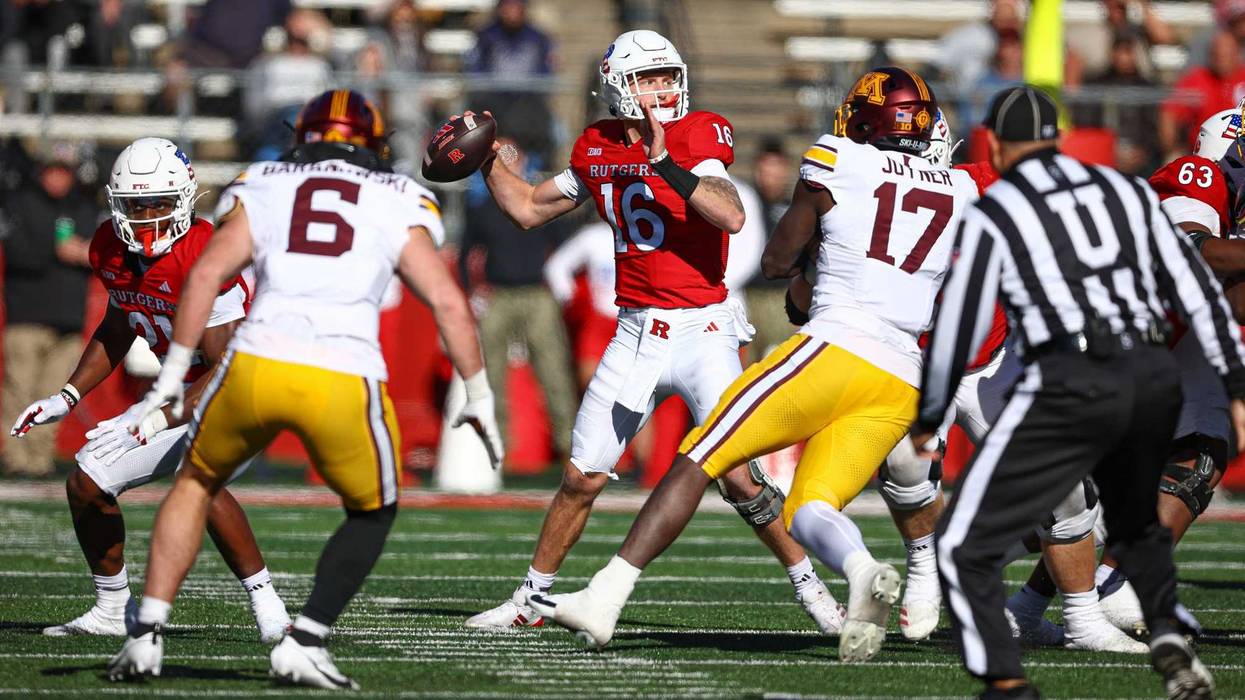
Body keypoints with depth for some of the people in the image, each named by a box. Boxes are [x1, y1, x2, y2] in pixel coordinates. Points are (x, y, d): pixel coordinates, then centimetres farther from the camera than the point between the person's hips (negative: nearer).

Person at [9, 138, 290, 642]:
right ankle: (111, 610, 25)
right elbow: (117, 330, 15)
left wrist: (149, 425, -34)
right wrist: (67, 398, 7)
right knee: (87, 482, 7)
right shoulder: (111, 250, -6)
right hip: (186, 391, 8)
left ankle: (267, 606, -26)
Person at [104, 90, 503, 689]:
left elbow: (207, 273, 5)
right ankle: (304, 642, 9)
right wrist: (478, 397, 16)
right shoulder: (398, 205, 16)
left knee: (196, 483, 27)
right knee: (372, 514, 24)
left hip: (256, 364, 1)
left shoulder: (263, 190, 17)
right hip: (344, 381, -1)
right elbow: (449, 303, 8)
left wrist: (171, 379, 7)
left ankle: (147, 634, 16)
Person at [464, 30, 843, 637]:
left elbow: (731, 216, -27)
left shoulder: (695, 138, -11)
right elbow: (528, 209, 20)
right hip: (635, 334, 5)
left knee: (738, 476, -12)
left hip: (702, 330, -5)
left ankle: (809, 585, 4)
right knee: (581, 479, 7)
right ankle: (529, 599, 19)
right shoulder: (597, 150, 7)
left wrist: (665, 165, -31)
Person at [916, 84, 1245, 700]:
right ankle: (1170, 638, 8)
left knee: (963, 546, 3)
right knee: (1138, 530, 31)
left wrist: (927, 419, 17)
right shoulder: (1126, 192, 18)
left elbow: (958, 327, 3)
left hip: (1071, 387, -5)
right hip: (1155, 379, 5)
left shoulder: (992, 214, 4)